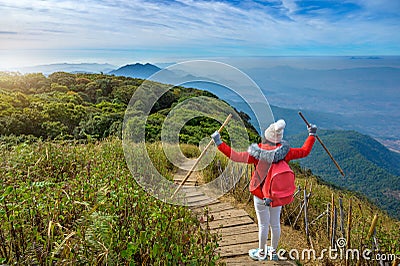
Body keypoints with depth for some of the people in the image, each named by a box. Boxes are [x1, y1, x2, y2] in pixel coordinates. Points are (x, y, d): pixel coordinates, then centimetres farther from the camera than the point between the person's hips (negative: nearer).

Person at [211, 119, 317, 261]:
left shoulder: (258, 154, -23)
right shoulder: (284, 152, -14)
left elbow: (235, 156, -23)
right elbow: (305, 151, -2)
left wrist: (219, 143, -18)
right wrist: (312, 135, 10)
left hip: (261, 195, -3)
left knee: (263, 225, 12)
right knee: (275, 224, 18)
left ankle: (261, 253, 32)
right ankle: (273, 252, 37)